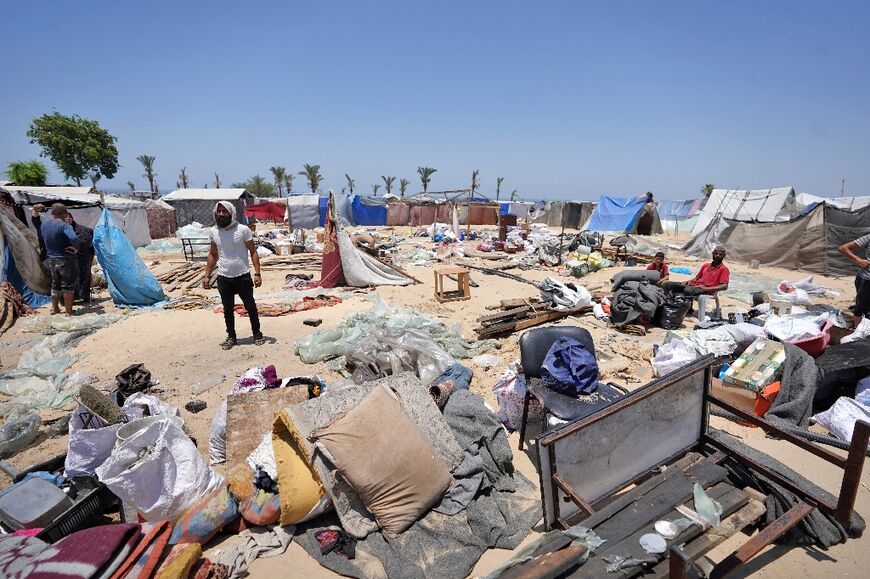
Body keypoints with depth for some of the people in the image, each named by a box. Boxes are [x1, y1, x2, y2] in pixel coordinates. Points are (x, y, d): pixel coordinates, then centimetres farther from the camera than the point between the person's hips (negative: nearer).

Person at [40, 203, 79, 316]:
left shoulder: (44, 224, 3)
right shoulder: (64, 226, -21)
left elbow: (44, 239, 17)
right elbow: (74, 239, -37)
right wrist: (75, 248, -20)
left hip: (51, 260, 7)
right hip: (66, 260, -7)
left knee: (55, 284, 21)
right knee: (68, 286, 2)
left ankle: (55, 308, 31)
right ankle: (68, 311, 7)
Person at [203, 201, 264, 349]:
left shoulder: (243, 230, -9)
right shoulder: (214, 231, 3)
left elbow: (253, 252, -7)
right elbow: (212, 255, 13)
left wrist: (257, 273, -15)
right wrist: (207, 275, 9)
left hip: (243, 276, -3)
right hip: (223, 278, 4)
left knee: (250, 307, 8)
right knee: (228, 309, 12)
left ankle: (257, 334, 22)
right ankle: (231, 337, 26)